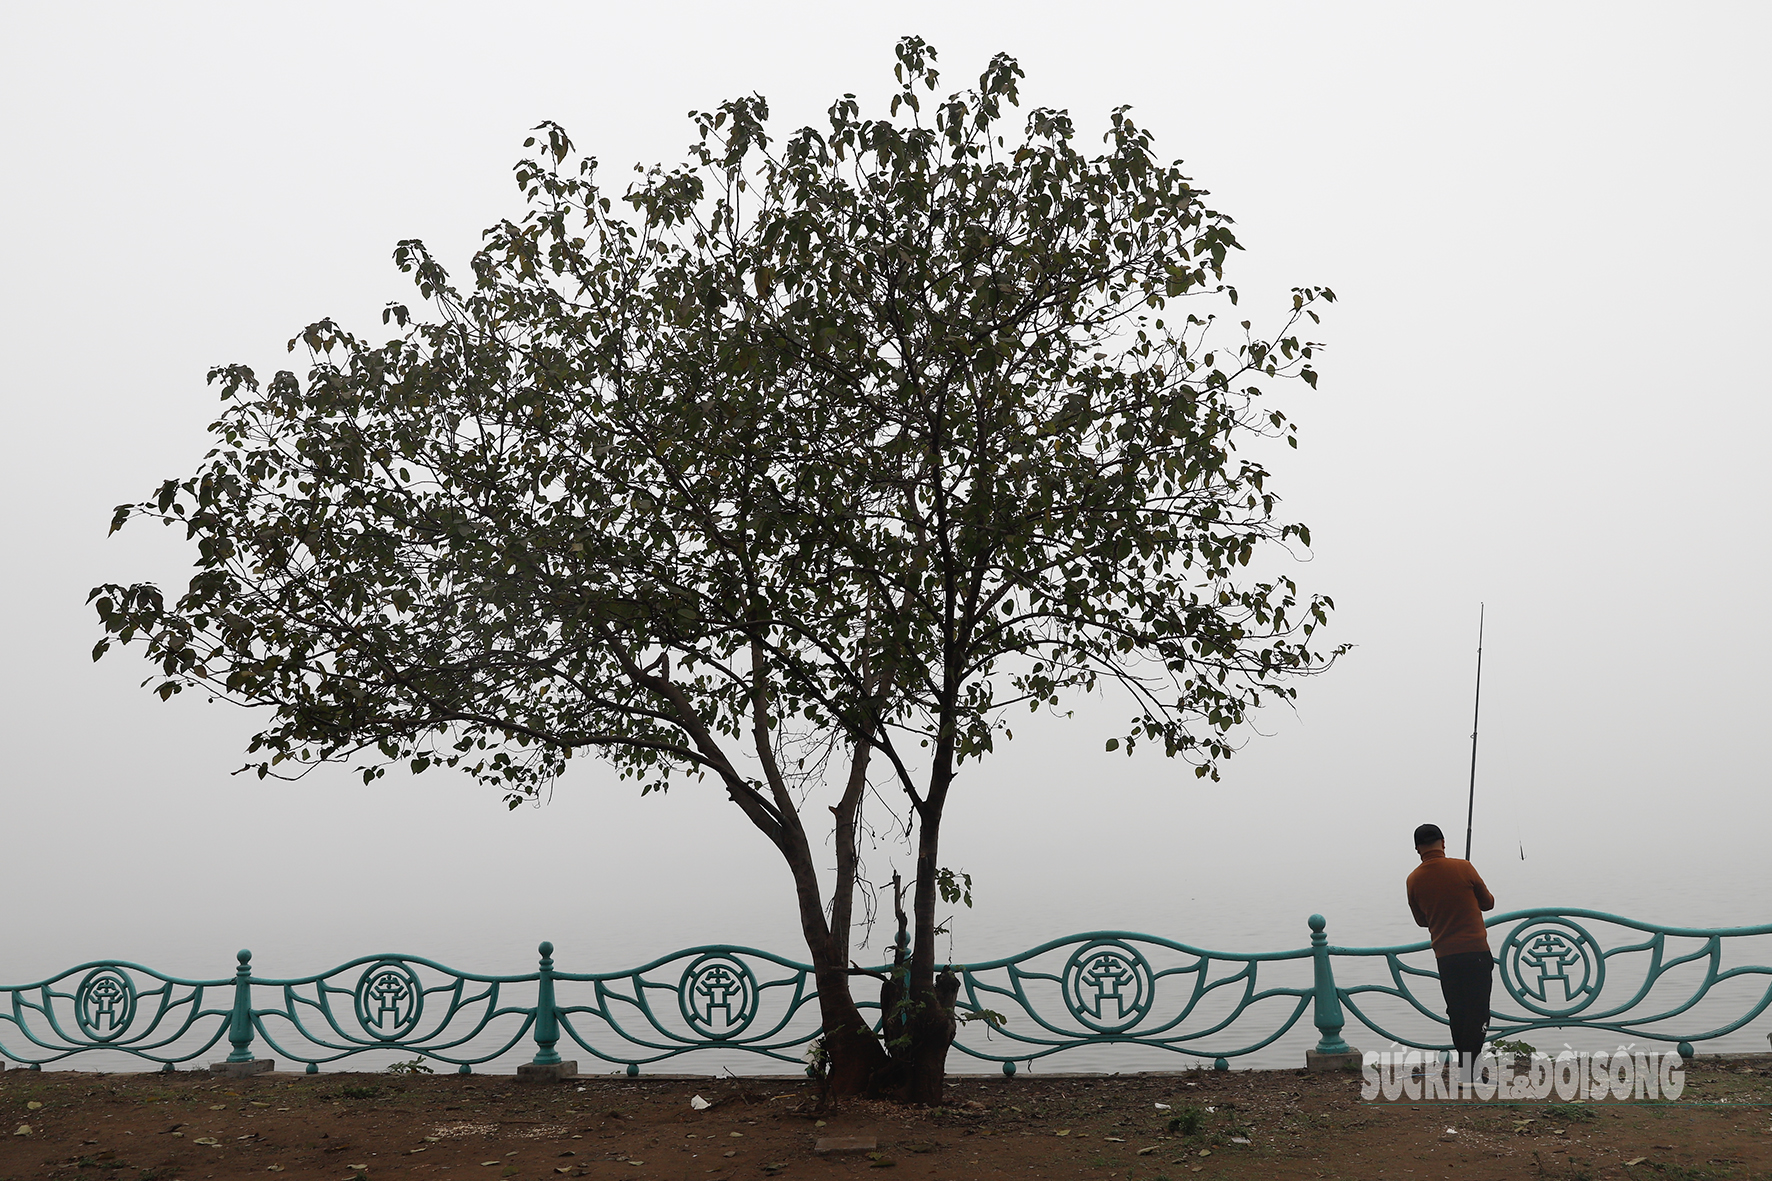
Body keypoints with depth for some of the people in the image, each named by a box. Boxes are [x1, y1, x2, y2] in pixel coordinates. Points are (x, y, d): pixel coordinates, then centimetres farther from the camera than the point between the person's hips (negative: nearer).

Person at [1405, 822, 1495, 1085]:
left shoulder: (1414, 880, 0)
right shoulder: (1463, 868, -8)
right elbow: (1488, 902, 6)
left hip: (1444, 955, 3)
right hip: (1475, 951, -3)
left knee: (1456, 1012, 14)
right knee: (1477, 1012, 0)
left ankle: (1464, 1064, 19)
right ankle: (1468, 1066, -8)